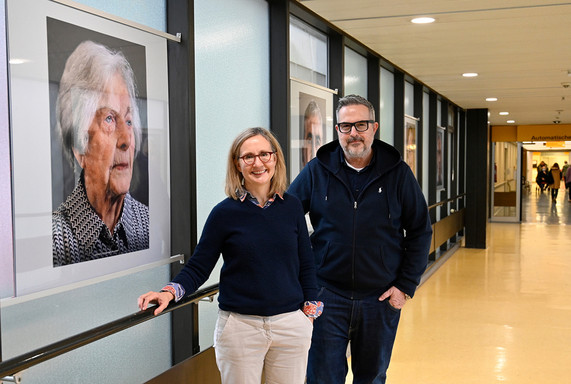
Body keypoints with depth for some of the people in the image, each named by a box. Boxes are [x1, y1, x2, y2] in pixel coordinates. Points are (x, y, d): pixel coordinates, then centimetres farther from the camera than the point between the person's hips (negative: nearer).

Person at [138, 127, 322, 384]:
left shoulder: (291, 206, 2)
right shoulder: (225, 213, -6)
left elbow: (305, 264, 9)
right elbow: (198, 268, -4)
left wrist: (311, 309, 6)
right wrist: (170, 292, -20)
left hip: (291, 324, 3)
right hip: (240, 326, -2)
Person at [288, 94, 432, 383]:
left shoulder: (397, 172, -1)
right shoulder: (316, 171, -2)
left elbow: (420, 231, 3)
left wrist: (406, 285, -3)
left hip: (381, 299, 1)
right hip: (327, 296, -1)